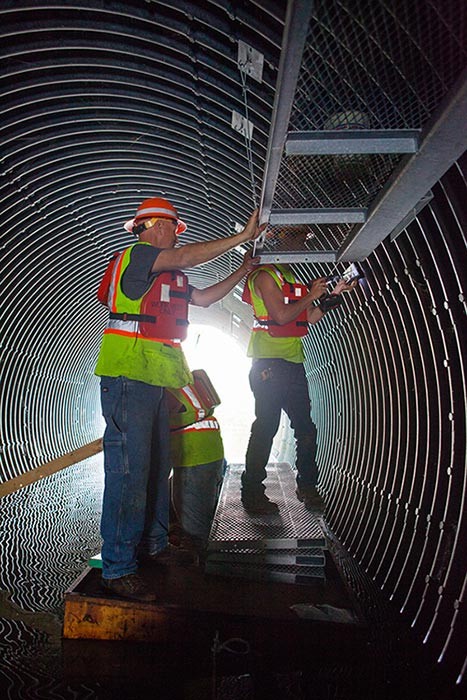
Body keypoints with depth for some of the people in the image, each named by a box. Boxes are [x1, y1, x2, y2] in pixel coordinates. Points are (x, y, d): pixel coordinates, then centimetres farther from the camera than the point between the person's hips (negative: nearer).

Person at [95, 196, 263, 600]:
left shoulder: (169, 276, 24)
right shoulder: (135, 255, -4)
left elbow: (204, 297, 27)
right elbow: (190, 256, -14)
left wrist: (243, 271, 24)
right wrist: (243, 236, -9)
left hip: (157, 382, 10)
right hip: (128, 376, -10)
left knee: (157, 466, 13)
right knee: (128, 469, -10)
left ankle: (153, 544, 26)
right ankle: (117, 569, -4)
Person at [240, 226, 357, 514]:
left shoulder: (289, 276, 21)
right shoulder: (265, 275, -6)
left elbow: (307, 319, 18)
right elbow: (281, 316, -17)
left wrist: (334, 295, 12)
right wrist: (310, 296, -9)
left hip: (293, 363, 9)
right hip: (270, 363, -8)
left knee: (305, 428, 9)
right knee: (266, 428, -4)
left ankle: (307, 486, 21)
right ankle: (252, 493, 6)